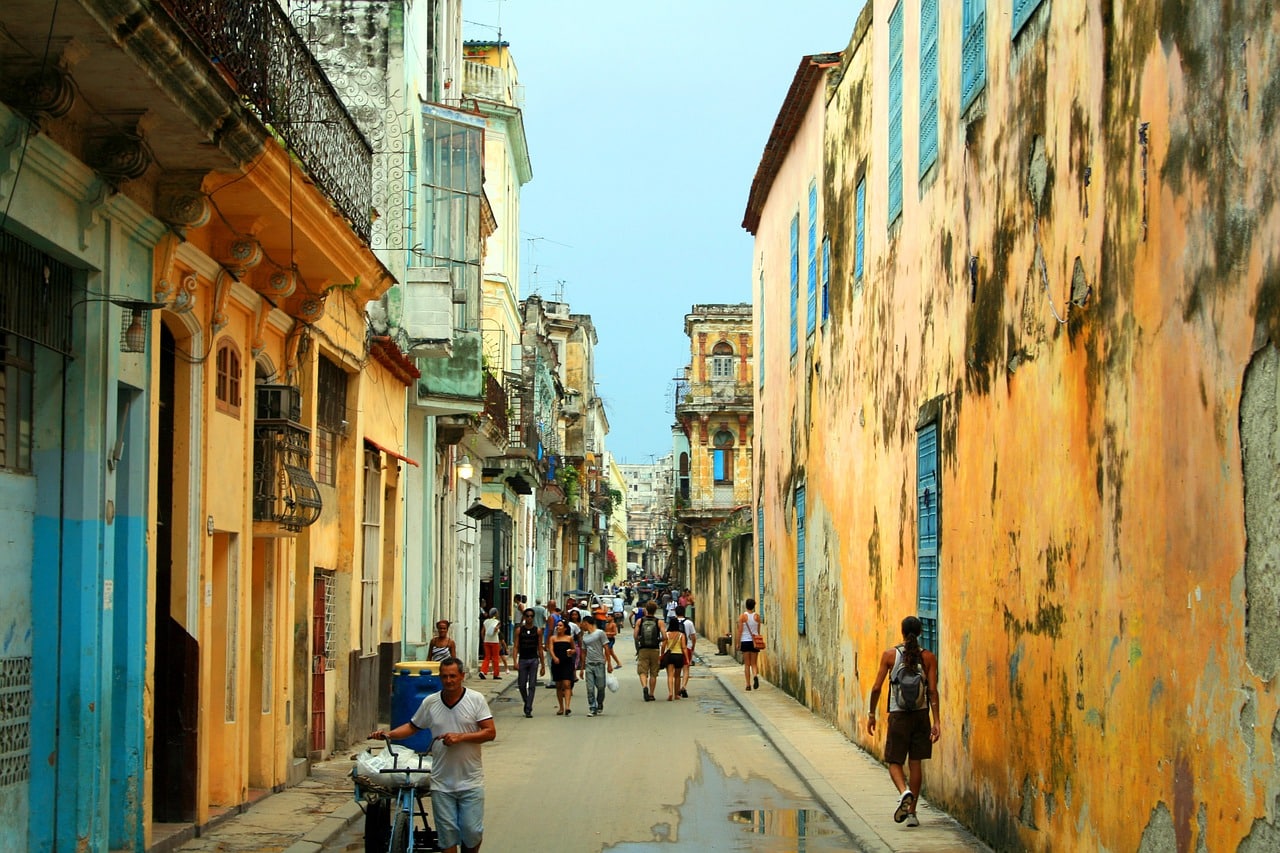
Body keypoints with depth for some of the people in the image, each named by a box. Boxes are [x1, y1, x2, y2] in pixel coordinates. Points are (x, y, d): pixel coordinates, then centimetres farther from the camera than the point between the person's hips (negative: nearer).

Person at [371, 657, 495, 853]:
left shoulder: (476, 700, -3)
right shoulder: (430, 703, 4)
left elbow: (490, 732, -7)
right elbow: (412, 727, 15)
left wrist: (461, 737, -18)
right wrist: (388, 734, -1)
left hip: (471, 782, -2)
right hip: (441, 783, 2)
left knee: (472, 831, -1)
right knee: (447, 833, 4)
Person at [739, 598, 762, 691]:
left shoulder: (742, 616, -5)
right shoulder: (757, 616, 1)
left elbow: (740, 631, -7)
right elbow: (758, 630, 8)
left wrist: (738, 643, -2)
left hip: (745, 641, -1)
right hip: (754, 641, 1)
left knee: (747, 664, 6)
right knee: (754, 663, 8)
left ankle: (748, 685, 4)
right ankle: (755, 675, -23)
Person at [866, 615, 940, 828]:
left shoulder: (890, 655, -4)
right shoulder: (928, 657, -3)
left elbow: (876, 687, -4)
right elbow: (932, 691, -8)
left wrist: (872, 714, 6)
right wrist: (937, 721, -8)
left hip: (898, 715, -2)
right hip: (921, 715, 2)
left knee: (894, 761, 8)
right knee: (916, 762, 11)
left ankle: (904, 792, -23)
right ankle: (912, 812, 12)